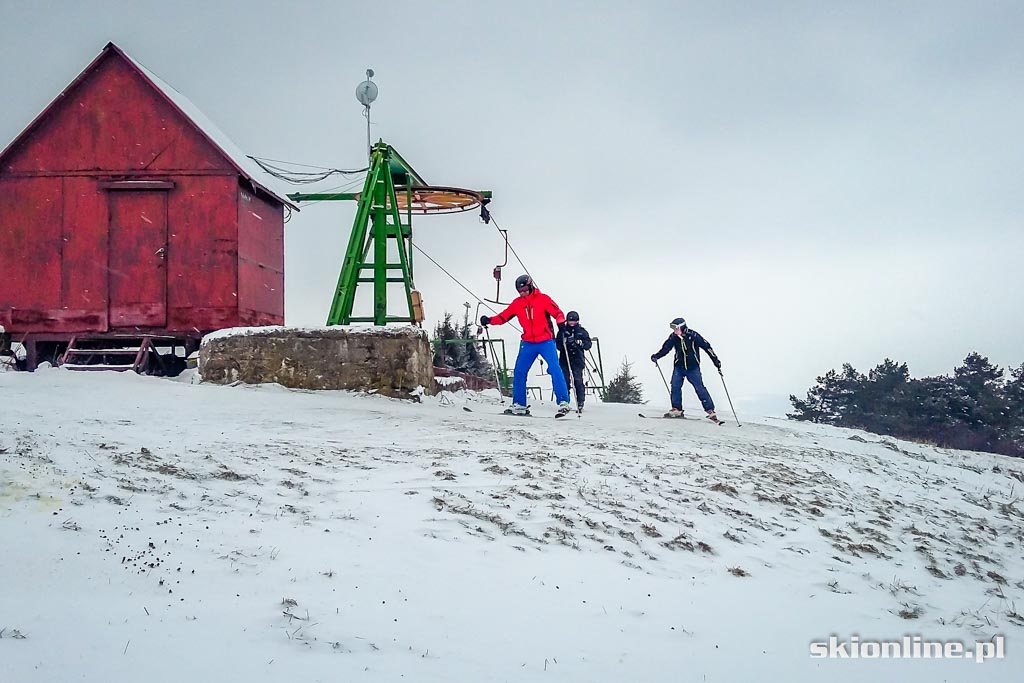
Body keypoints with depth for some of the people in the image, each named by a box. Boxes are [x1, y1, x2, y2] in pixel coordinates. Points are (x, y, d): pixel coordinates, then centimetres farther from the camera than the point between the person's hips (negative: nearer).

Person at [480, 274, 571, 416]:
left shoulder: (542, 299, -5)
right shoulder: (517, 303, 6)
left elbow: (557, 312, -9)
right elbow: (503, 317, 7)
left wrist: (561, 323, -27)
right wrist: (489, 320, -8)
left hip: (546, 342, -4)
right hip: (528, 343, 4)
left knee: (555, 369, -15)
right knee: (519, 372, 0)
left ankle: (563, 402, -12)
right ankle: (519, 405, 10)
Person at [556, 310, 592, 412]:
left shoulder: (582, 331, 9)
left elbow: (588, 344, 4)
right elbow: (558, 345, 4)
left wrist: (581, 343, -16)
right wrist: (564, 343, -16)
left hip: (578, 360, -1)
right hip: (564, 360, 1)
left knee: (578, 381, -9)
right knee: (564, 380, -4)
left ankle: (580, 403, -6)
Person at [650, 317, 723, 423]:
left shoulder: (693, 335, -16)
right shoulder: (673, 337, -5)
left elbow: (706, 346, -10)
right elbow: (666, 348, 4)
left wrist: (716, 360, -8)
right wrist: (656, 356, -13)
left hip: (693, 367, -4)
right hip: (679, 367, 4)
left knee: (700, 388, -7)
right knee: (675, 387, -7)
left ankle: (710, 411, -3)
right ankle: (676, 409, 5)